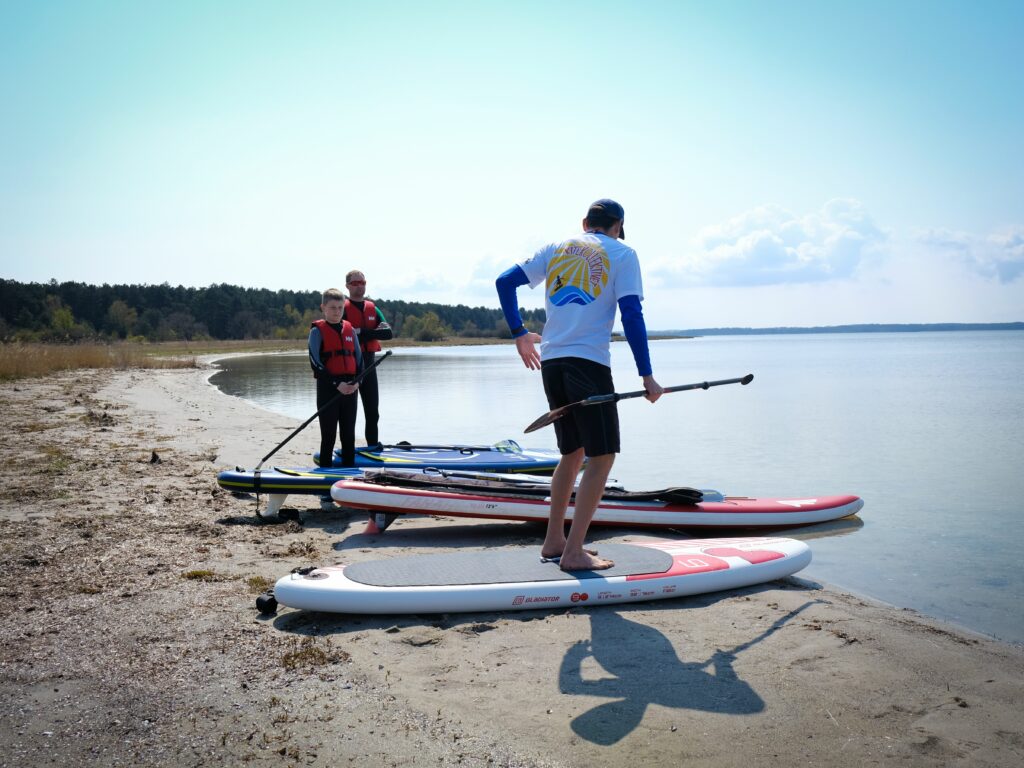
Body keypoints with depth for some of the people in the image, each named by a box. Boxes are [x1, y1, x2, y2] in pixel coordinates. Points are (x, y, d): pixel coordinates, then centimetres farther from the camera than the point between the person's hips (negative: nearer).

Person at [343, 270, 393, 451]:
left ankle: (373, 444, 20)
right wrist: (373, 332, -18)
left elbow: (389, 333, -3)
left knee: (372, 409, 10)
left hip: (369, 363, 5)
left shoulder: (373, 309, 11)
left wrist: (361, 332, -13)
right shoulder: (343, 309, -2)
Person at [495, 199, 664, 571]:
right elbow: (631, 315, -5)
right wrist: (646, 376, -4)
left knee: (573, 452, 17)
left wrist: (519, 334, 23)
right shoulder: (622, 253, 5)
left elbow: (504, 282, 14)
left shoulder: (555, 249, 17)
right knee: (601, 456, -1)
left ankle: (553, 540, 22)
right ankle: (573, 552, -6)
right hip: (589, 363, -6)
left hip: (550, 363, 6)